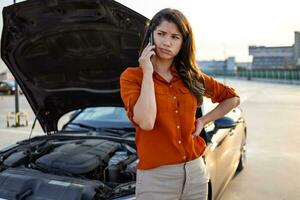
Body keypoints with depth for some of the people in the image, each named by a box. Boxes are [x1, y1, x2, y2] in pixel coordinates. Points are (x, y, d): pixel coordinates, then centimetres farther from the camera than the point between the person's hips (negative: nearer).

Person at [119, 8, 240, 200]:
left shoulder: (191, 77, 5)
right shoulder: (132, 76, -7)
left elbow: (233, 98, 15)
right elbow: (146, 122, -23)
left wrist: (203, 121, 4)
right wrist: (148, 73, -17)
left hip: (195, 172, 4)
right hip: (156, 177, -4)